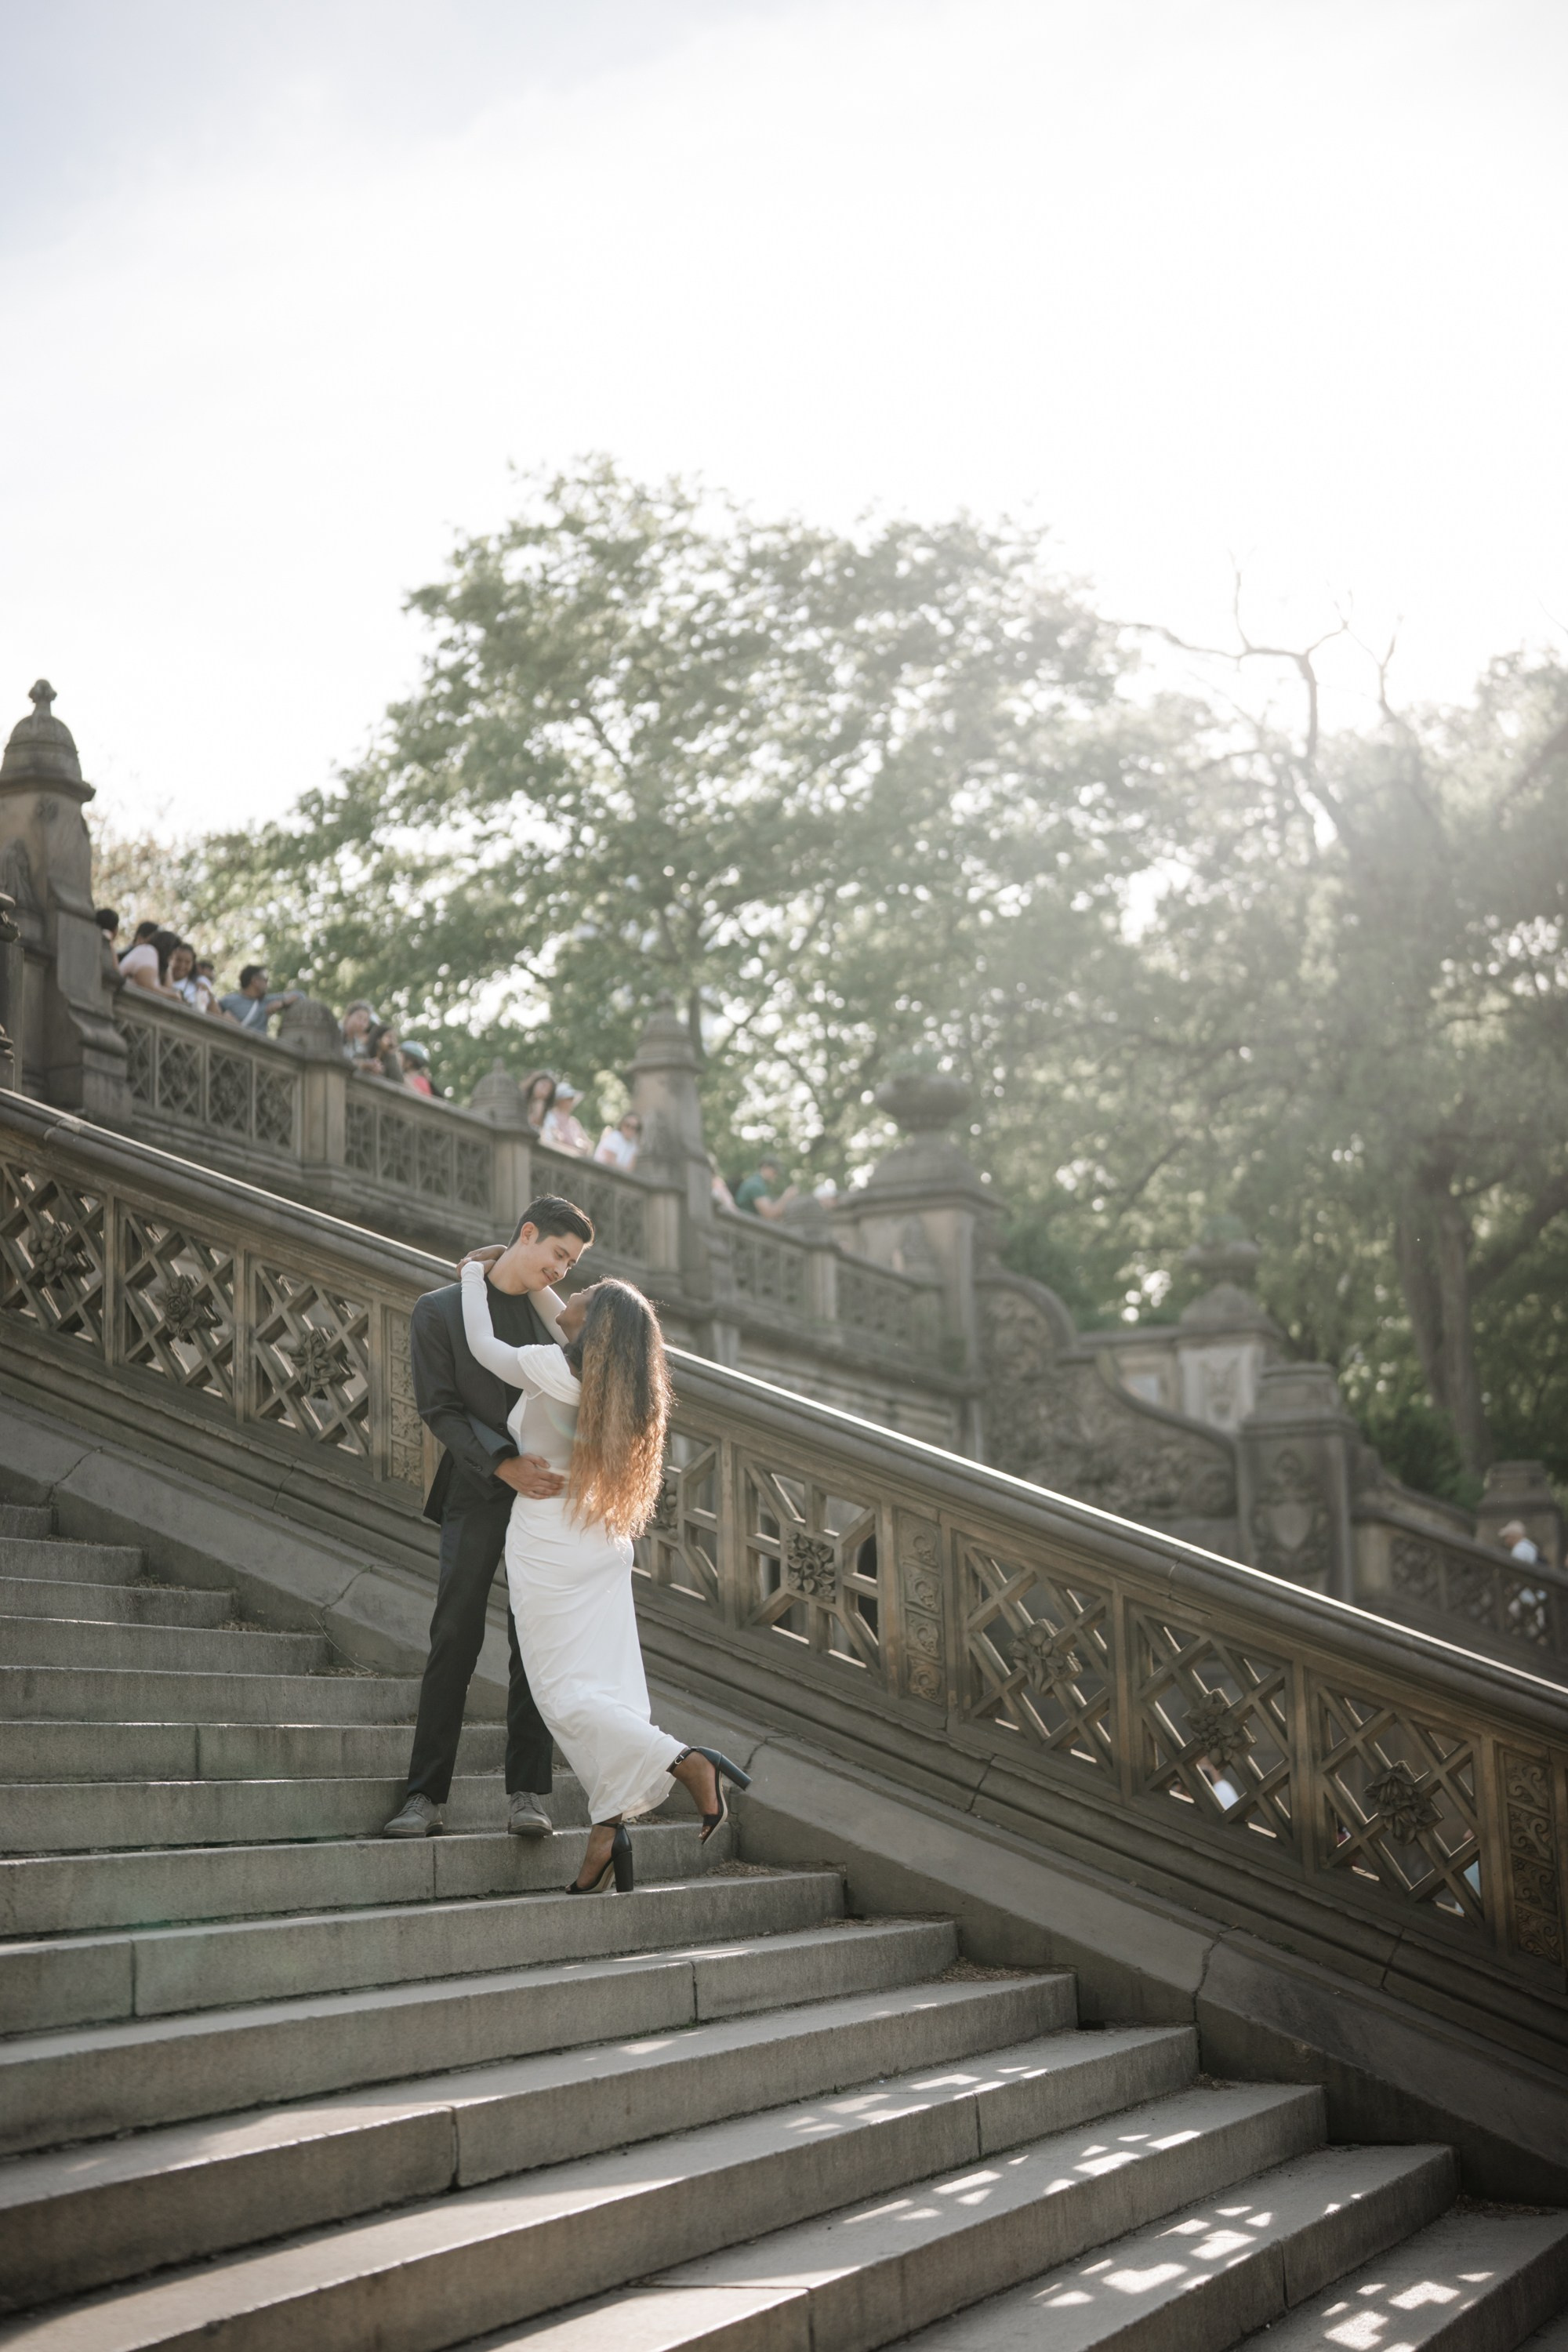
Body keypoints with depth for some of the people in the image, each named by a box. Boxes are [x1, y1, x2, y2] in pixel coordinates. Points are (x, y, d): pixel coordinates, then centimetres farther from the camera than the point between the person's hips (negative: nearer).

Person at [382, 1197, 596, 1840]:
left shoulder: (554, 1312, 10)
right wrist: (506, 1465, -21)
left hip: (545, 1494, 3)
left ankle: (525, 1793, 6)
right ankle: (425, 1795, 1)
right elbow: (440, 1409, -8)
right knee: (454, 1640, -4)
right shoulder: (439, 1312, -1)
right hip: (476, 1495, -3)